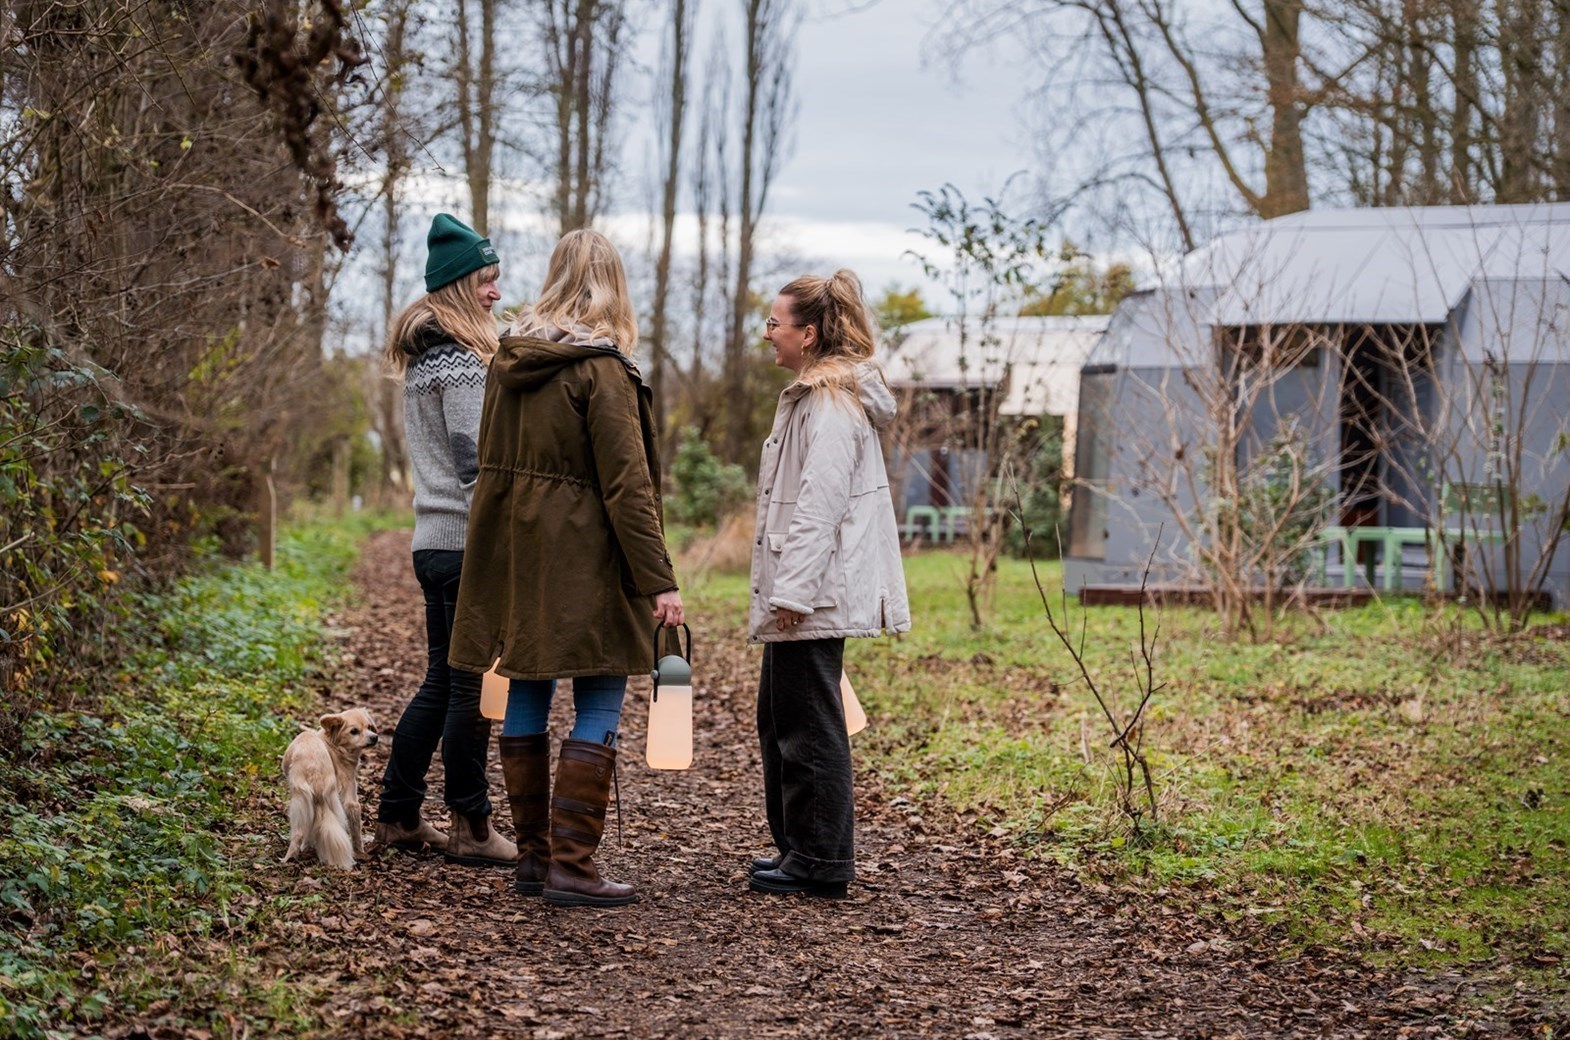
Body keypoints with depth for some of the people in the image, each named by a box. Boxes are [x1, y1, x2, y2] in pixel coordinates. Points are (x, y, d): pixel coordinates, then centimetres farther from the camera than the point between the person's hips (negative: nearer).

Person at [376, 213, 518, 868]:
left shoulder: (423, 359, 17)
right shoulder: (462, 362, -14)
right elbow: (473, 462, -19)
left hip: (434, 538, 10)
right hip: (467, 542, -10)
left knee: (442, 681, 15)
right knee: (472, 685, -3)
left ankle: (397, 815, 20)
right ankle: (471, 827, 3)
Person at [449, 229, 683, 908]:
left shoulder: (508, 359, 10)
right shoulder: (602, 370, -13)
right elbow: (627, 484, -16)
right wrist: (659, 580, -14)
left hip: (512, 556, 7)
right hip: (583, 565, -7)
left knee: (526, 697, 11)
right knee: (599, 706, -2)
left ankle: (532, 856, 18)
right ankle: (571, 865, -5)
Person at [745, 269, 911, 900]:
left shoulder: (831, 404, -15)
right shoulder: (815, 395, 18)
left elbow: (819, 505, -21)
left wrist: (792, 592, -23)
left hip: (815, 594, -11)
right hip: (800, 590, 11)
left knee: (808, 725, -5)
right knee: (778, 719, 16)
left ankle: (820, 862, 1)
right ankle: (795, 846, 25)